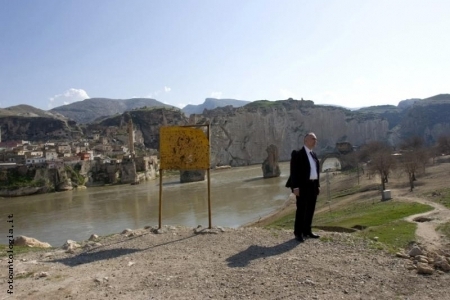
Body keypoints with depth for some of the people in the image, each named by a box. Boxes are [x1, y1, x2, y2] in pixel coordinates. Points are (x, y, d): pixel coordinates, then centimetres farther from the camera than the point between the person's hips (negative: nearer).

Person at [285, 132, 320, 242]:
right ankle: (298, 233, 8)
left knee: (310, 209, 11)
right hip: (303, 186, -8)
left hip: (313, 185, 8)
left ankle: (307, 231, 23)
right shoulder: (297, 154, -9)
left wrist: (318, 185, 15)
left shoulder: (314, 155, 16)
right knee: (301, 209, -2)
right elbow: (294, 171, -14)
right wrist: (295, 187, -19)